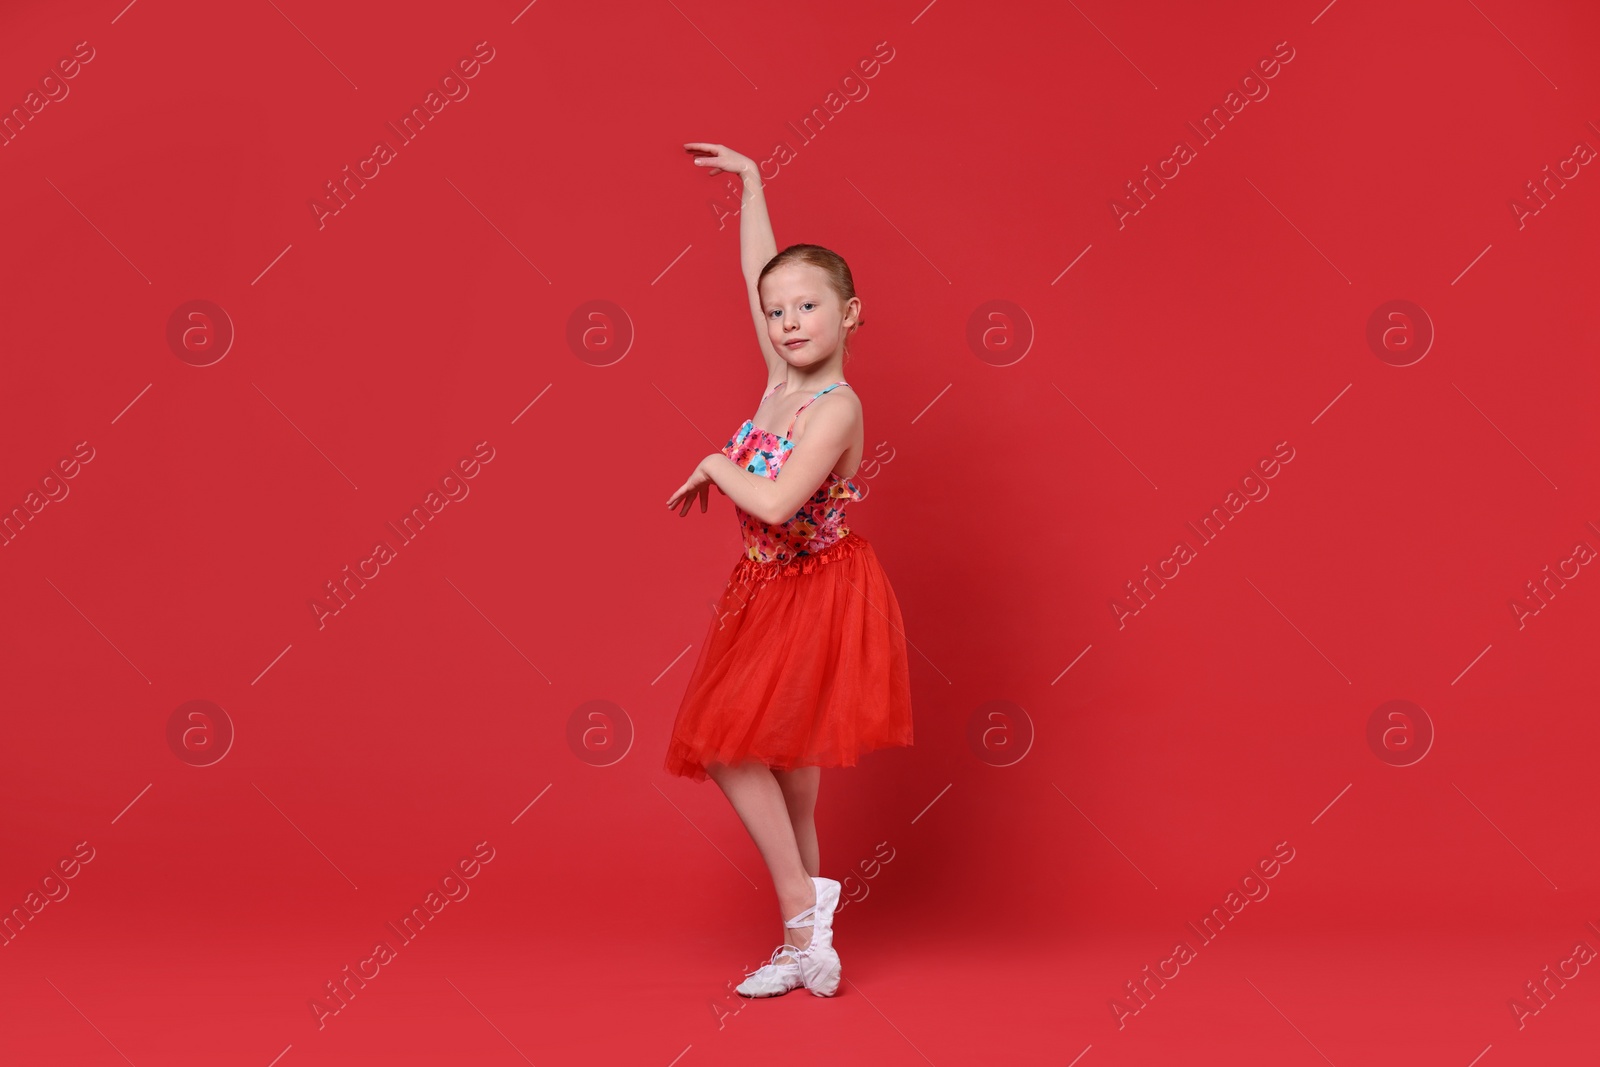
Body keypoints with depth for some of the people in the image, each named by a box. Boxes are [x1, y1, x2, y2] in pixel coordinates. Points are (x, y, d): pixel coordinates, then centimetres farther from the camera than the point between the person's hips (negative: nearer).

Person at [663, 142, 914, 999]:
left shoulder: (837, 407, -19)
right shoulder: (782, 377, 3)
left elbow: (775, 503, -30)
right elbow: (757, 274, 15)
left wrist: (714, 467, -12)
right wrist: (749, 181, 21)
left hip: (816, 597, -8)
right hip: (769, 593, 8)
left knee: (731, 744, -11)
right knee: (779, 765, 9)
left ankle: (804, 907, 0)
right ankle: (802, 941, 17)